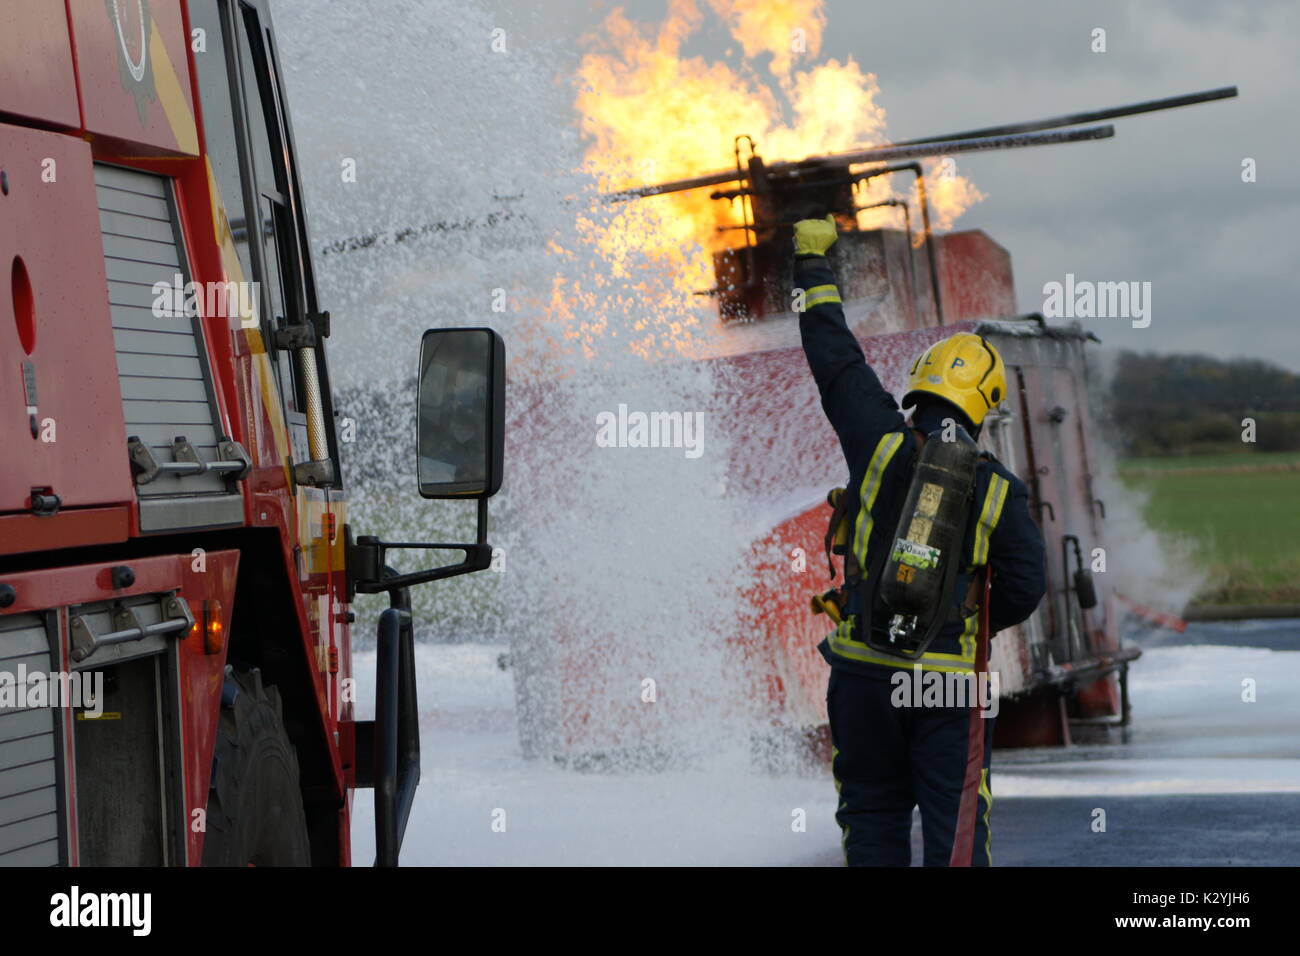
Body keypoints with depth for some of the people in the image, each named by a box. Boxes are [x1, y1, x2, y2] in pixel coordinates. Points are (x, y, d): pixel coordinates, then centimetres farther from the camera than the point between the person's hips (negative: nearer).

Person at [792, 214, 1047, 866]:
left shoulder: (881, 444, -4)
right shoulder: (1000, 489, -3)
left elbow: (836, 358, 5)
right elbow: (1025, 586, -4)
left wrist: (813, 264, 17)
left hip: (865, 664, 1)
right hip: (952, 677, -1)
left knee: (873, 813, 12)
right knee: (956, 824, 1)